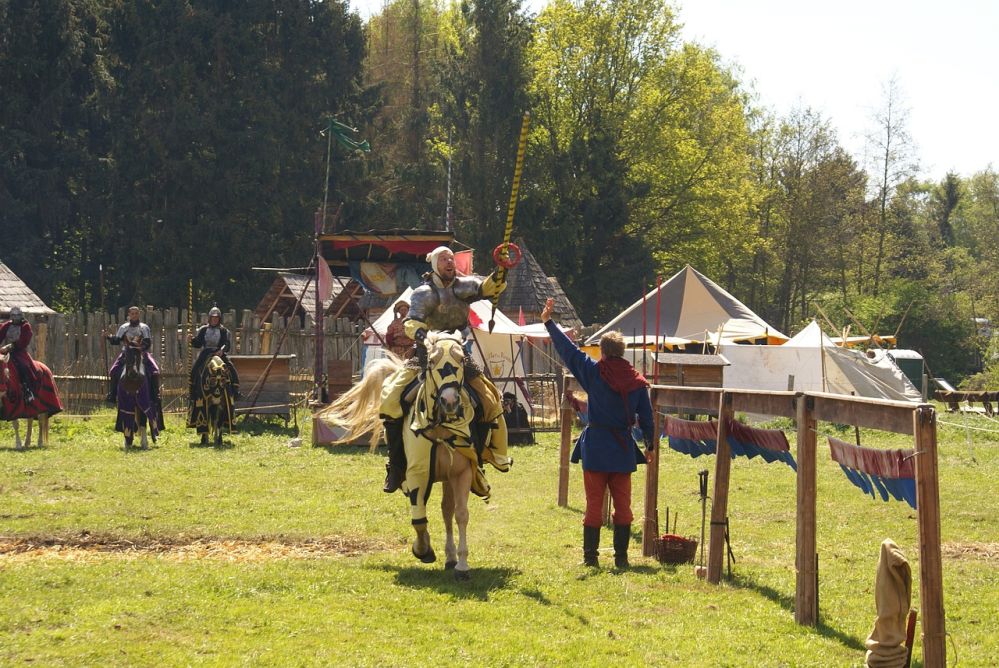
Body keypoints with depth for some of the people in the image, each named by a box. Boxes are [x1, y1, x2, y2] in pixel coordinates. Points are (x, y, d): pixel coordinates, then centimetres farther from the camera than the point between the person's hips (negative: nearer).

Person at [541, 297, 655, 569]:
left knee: (594, 503, 4)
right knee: (622, 504, 9)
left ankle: (590, 555, 4)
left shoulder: (594, 372, -7)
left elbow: (568, 350, -2)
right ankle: (621, 556, 8)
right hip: (623, 449, 2)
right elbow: (646, 416, 5)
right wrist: (649, 444, 18)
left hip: (595, 447, -2)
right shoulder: (637, 381, -1)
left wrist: (548, 322, 6)